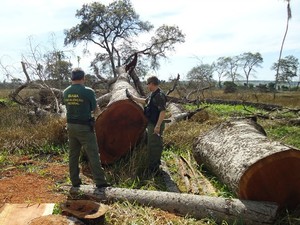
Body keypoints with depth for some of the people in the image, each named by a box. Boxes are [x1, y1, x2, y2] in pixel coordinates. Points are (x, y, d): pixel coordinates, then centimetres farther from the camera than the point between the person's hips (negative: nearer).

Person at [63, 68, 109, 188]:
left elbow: (69, 107, 13)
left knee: (73, 154, 14)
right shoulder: (88, 91, -13)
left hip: (70, 126, 6)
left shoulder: (66, 92, 5)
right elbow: (96, 110, -5)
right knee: (93, 154, 0)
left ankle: (75, 181, 22)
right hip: (84, 127, -6)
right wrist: (96, 108, 17)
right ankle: (100, 182, 4)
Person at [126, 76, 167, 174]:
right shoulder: (153, 94, 12)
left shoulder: (159, 95, -20)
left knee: (154, 145, -2)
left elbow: (163, 111, -26)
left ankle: (153, 168, 9)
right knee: (151, 145, 21)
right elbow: (145, 101, 28)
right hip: (151, 124, 11)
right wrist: (132, 97, 29)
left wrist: (158, 126, -28)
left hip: (155, 125, -11)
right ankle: (154, 165, 35)